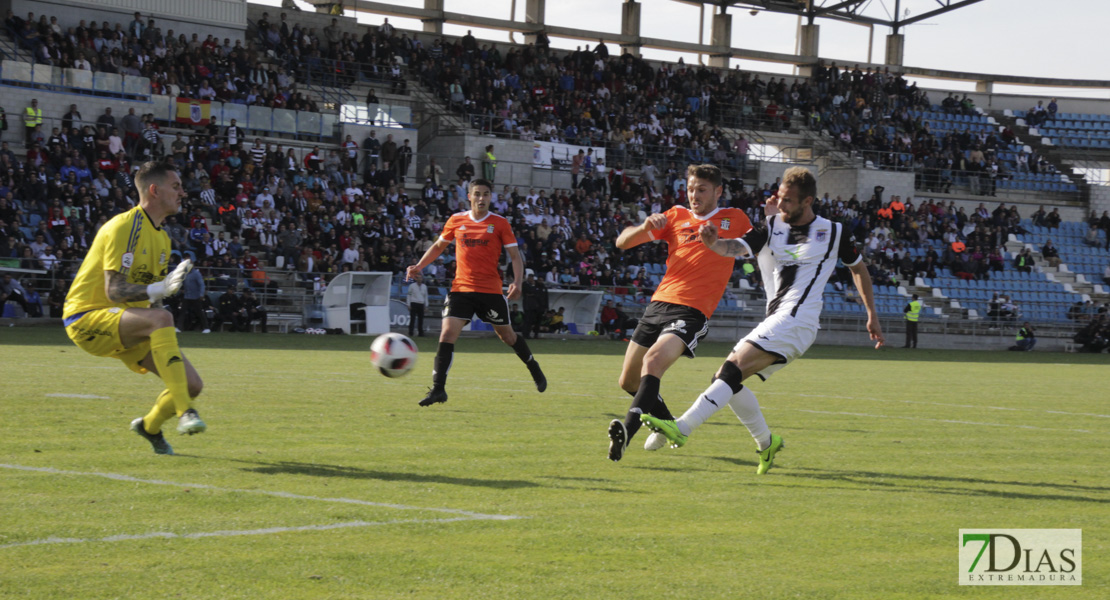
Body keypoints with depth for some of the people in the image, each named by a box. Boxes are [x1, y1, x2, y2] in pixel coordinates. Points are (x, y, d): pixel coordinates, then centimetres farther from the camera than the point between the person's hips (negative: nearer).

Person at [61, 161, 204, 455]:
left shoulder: (162, 237, 13)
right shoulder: (124, 227, -16)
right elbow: (114, 291, -23)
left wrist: (165, 333, 8)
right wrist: (160, 288, -37)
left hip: (123, 326, 9)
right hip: (87, 318, -9)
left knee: (193, 385, -4)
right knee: (160, 317, -37)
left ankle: (149, 426, 27)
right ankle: (185, 413, -41)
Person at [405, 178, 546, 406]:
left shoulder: (500, 223, -2)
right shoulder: (456, 221, 4)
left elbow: (515, 256, 0)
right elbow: (439, 246, 20)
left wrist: (517, 282, -16)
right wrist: (419, 266, 7)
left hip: (491, 290, -1)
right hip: (461, 288, 1)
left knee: (507, 335, 12)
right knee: (447, 334, -14)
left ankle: (534, 369, 39)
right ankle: (438, 389, -13)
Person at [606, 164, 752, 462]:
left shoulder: (734, 219, 11)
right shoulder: (676, 217, 17)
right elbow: (622, 242, 15)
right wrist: (645, 227, -7)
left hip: (692, 311, -5)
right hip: (658, 303, 5)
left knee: (653, 360, -31)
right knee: (628, 382, 8)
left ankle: (628, 429, -44)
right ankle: (668, 425, 32)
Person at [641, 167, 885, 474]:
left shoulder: (833, 232, 2)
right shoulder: (771, 227, 9)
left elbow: (859, 268, 18)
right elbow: (737, 247, -9)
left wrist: (872, 315, 16)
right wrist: (714, 242, -32)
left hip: (796, 321, -7)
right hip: (775, 322, 7)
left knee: (733, 370, -22)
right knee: (724, 378, 6)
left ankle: (681, 428, -32)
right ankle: (766, 442, 21)